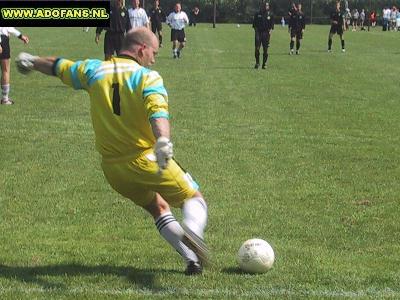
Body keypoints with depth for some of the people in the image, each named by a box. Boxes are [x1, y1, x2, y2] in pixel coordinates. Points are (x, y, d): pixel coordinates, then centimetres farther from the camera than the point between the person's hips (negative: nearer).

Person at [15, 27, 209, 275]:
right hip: (147, 160, -5)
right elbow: (157, 112, -28)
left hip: (113, 169, 6)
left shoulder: (93, 70, 6)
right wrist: (163, 141, -45)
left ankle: (192, 259, 11)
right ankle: (192, 230, -28)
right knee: (194, 199, 6)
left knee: (158, 208, 24)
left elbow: (58, 67, 24)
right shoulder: (148, 77, -9)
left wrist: (31, 61, 43)